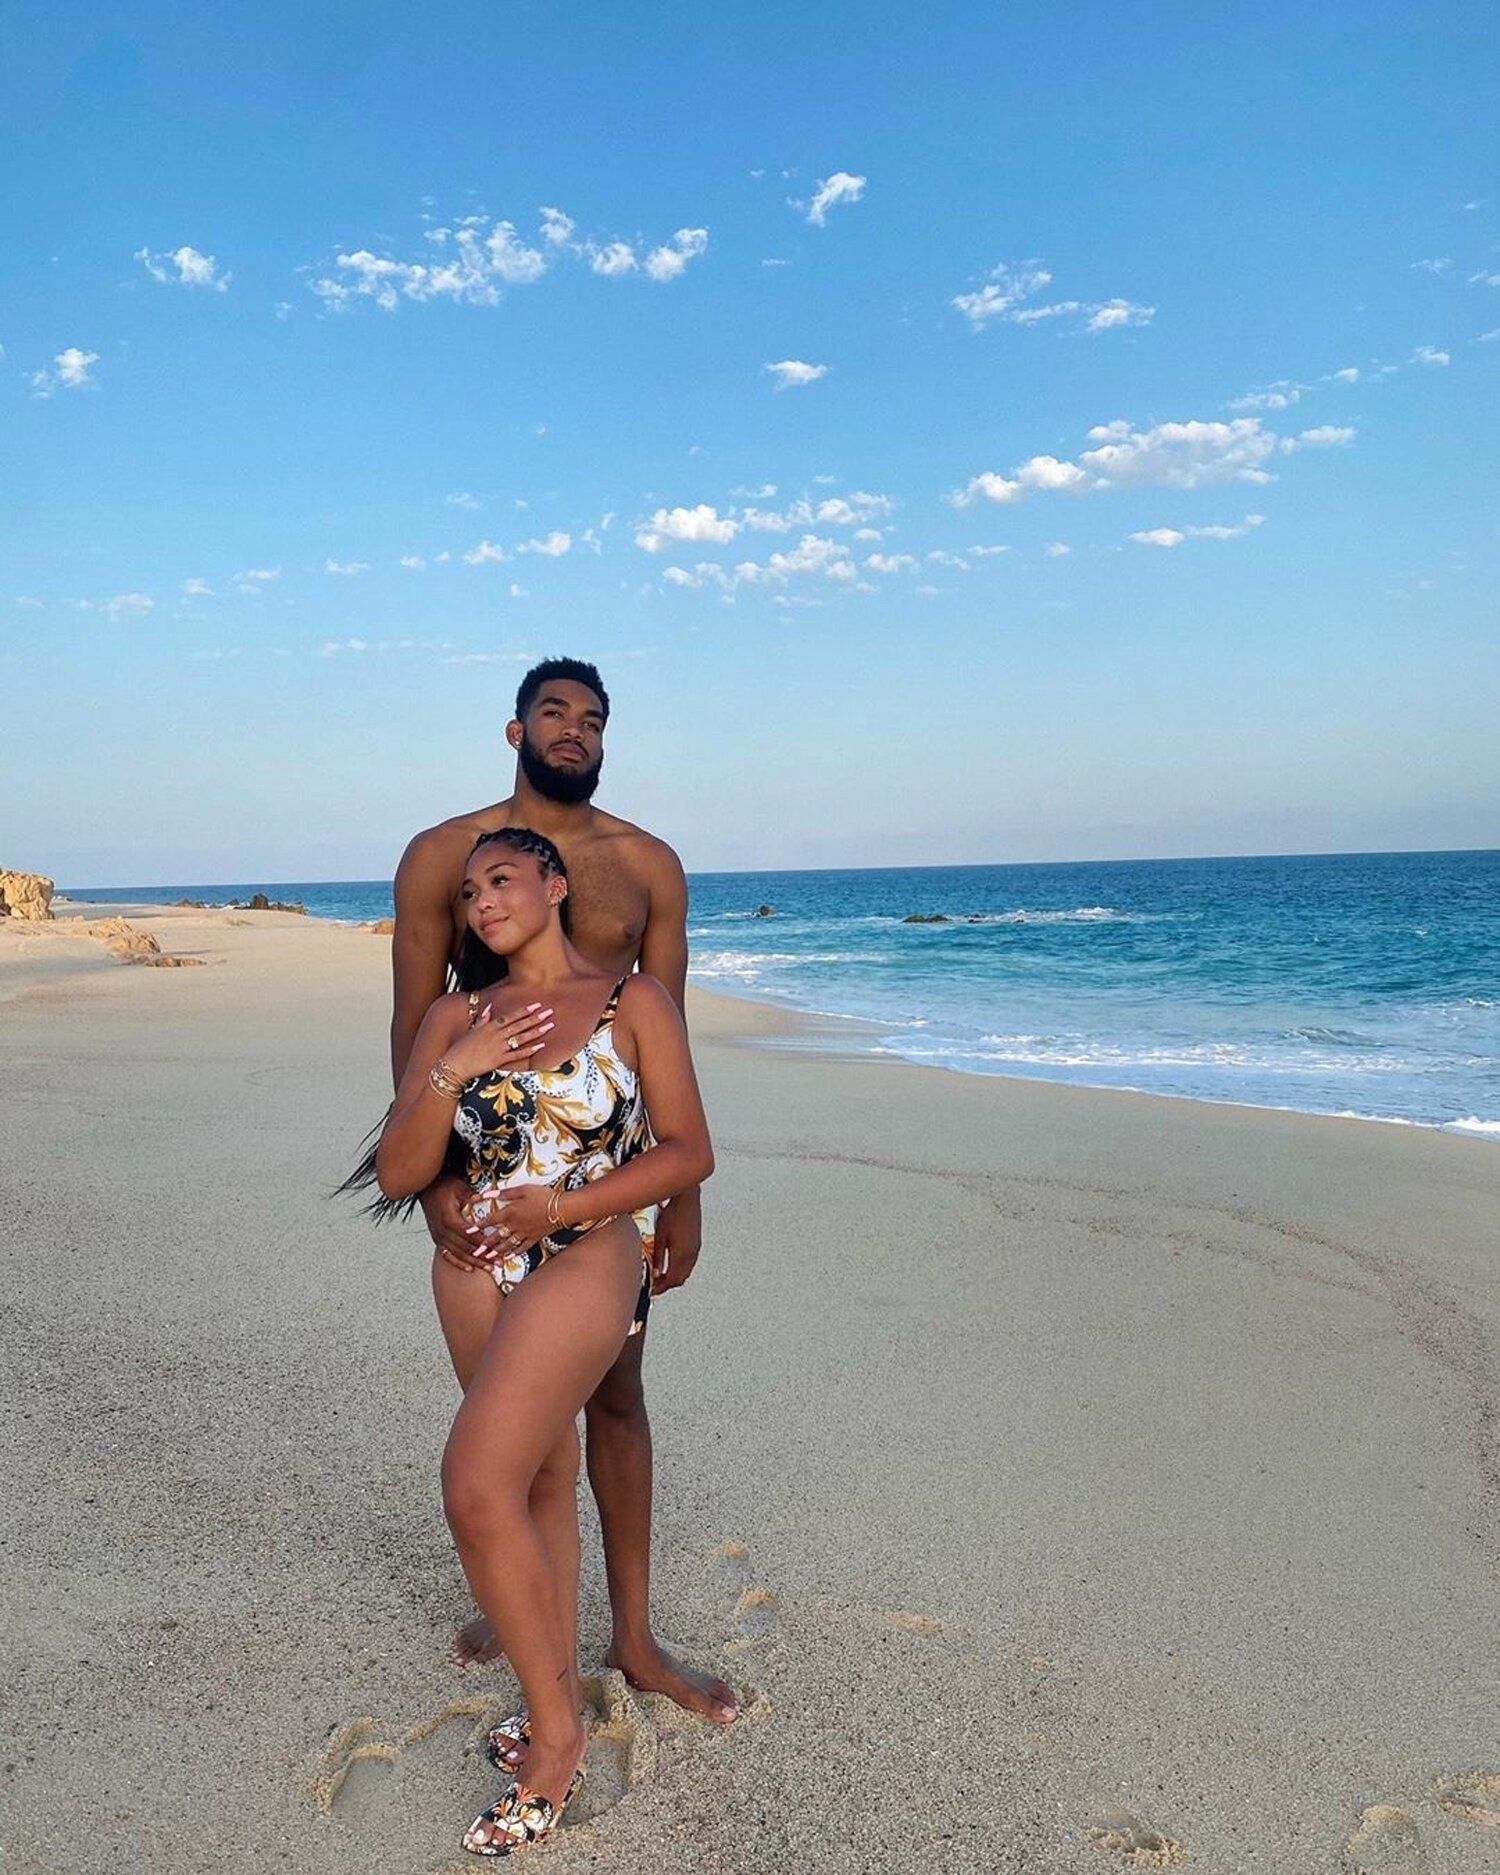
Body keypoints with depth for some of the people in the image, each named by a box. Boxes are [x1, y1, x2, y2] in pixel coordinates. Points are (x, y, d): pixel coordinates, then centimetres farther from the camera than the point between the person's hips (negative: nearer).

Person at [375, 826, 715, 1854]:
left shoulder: (635, 1002, -4)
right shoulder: (456, 1017, 6)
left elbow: (689, 1153, -5)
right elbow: (398, 1174, 2)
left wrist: (557, 1206, -14)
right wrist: (457, 1068, -13)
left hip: (583, 1262, -5)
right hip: (472, 1272, 5)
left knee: (478, 1488, -14)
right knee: (543, 1472, 16)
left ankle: (556, 1728, 6)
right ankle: (562, 1692, 33)